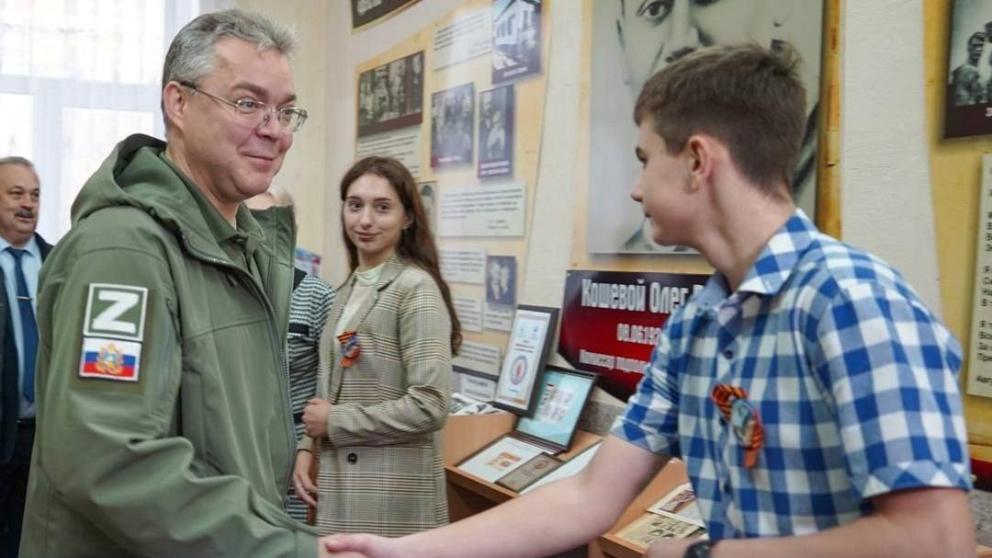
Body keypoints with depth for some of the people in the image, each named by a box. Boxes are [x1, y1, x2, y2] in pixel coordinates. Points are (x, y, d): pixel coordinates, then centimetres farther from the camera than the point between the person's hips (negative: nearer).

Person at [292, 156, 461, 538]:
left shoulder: (415, 288, -15)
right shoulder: (349, 289, 8)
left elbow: (430, 406, -22)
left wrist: (335, 422, -14)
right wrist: (308, 446, 2)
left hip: (392, 492, -7)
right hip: (341, 481, 7)